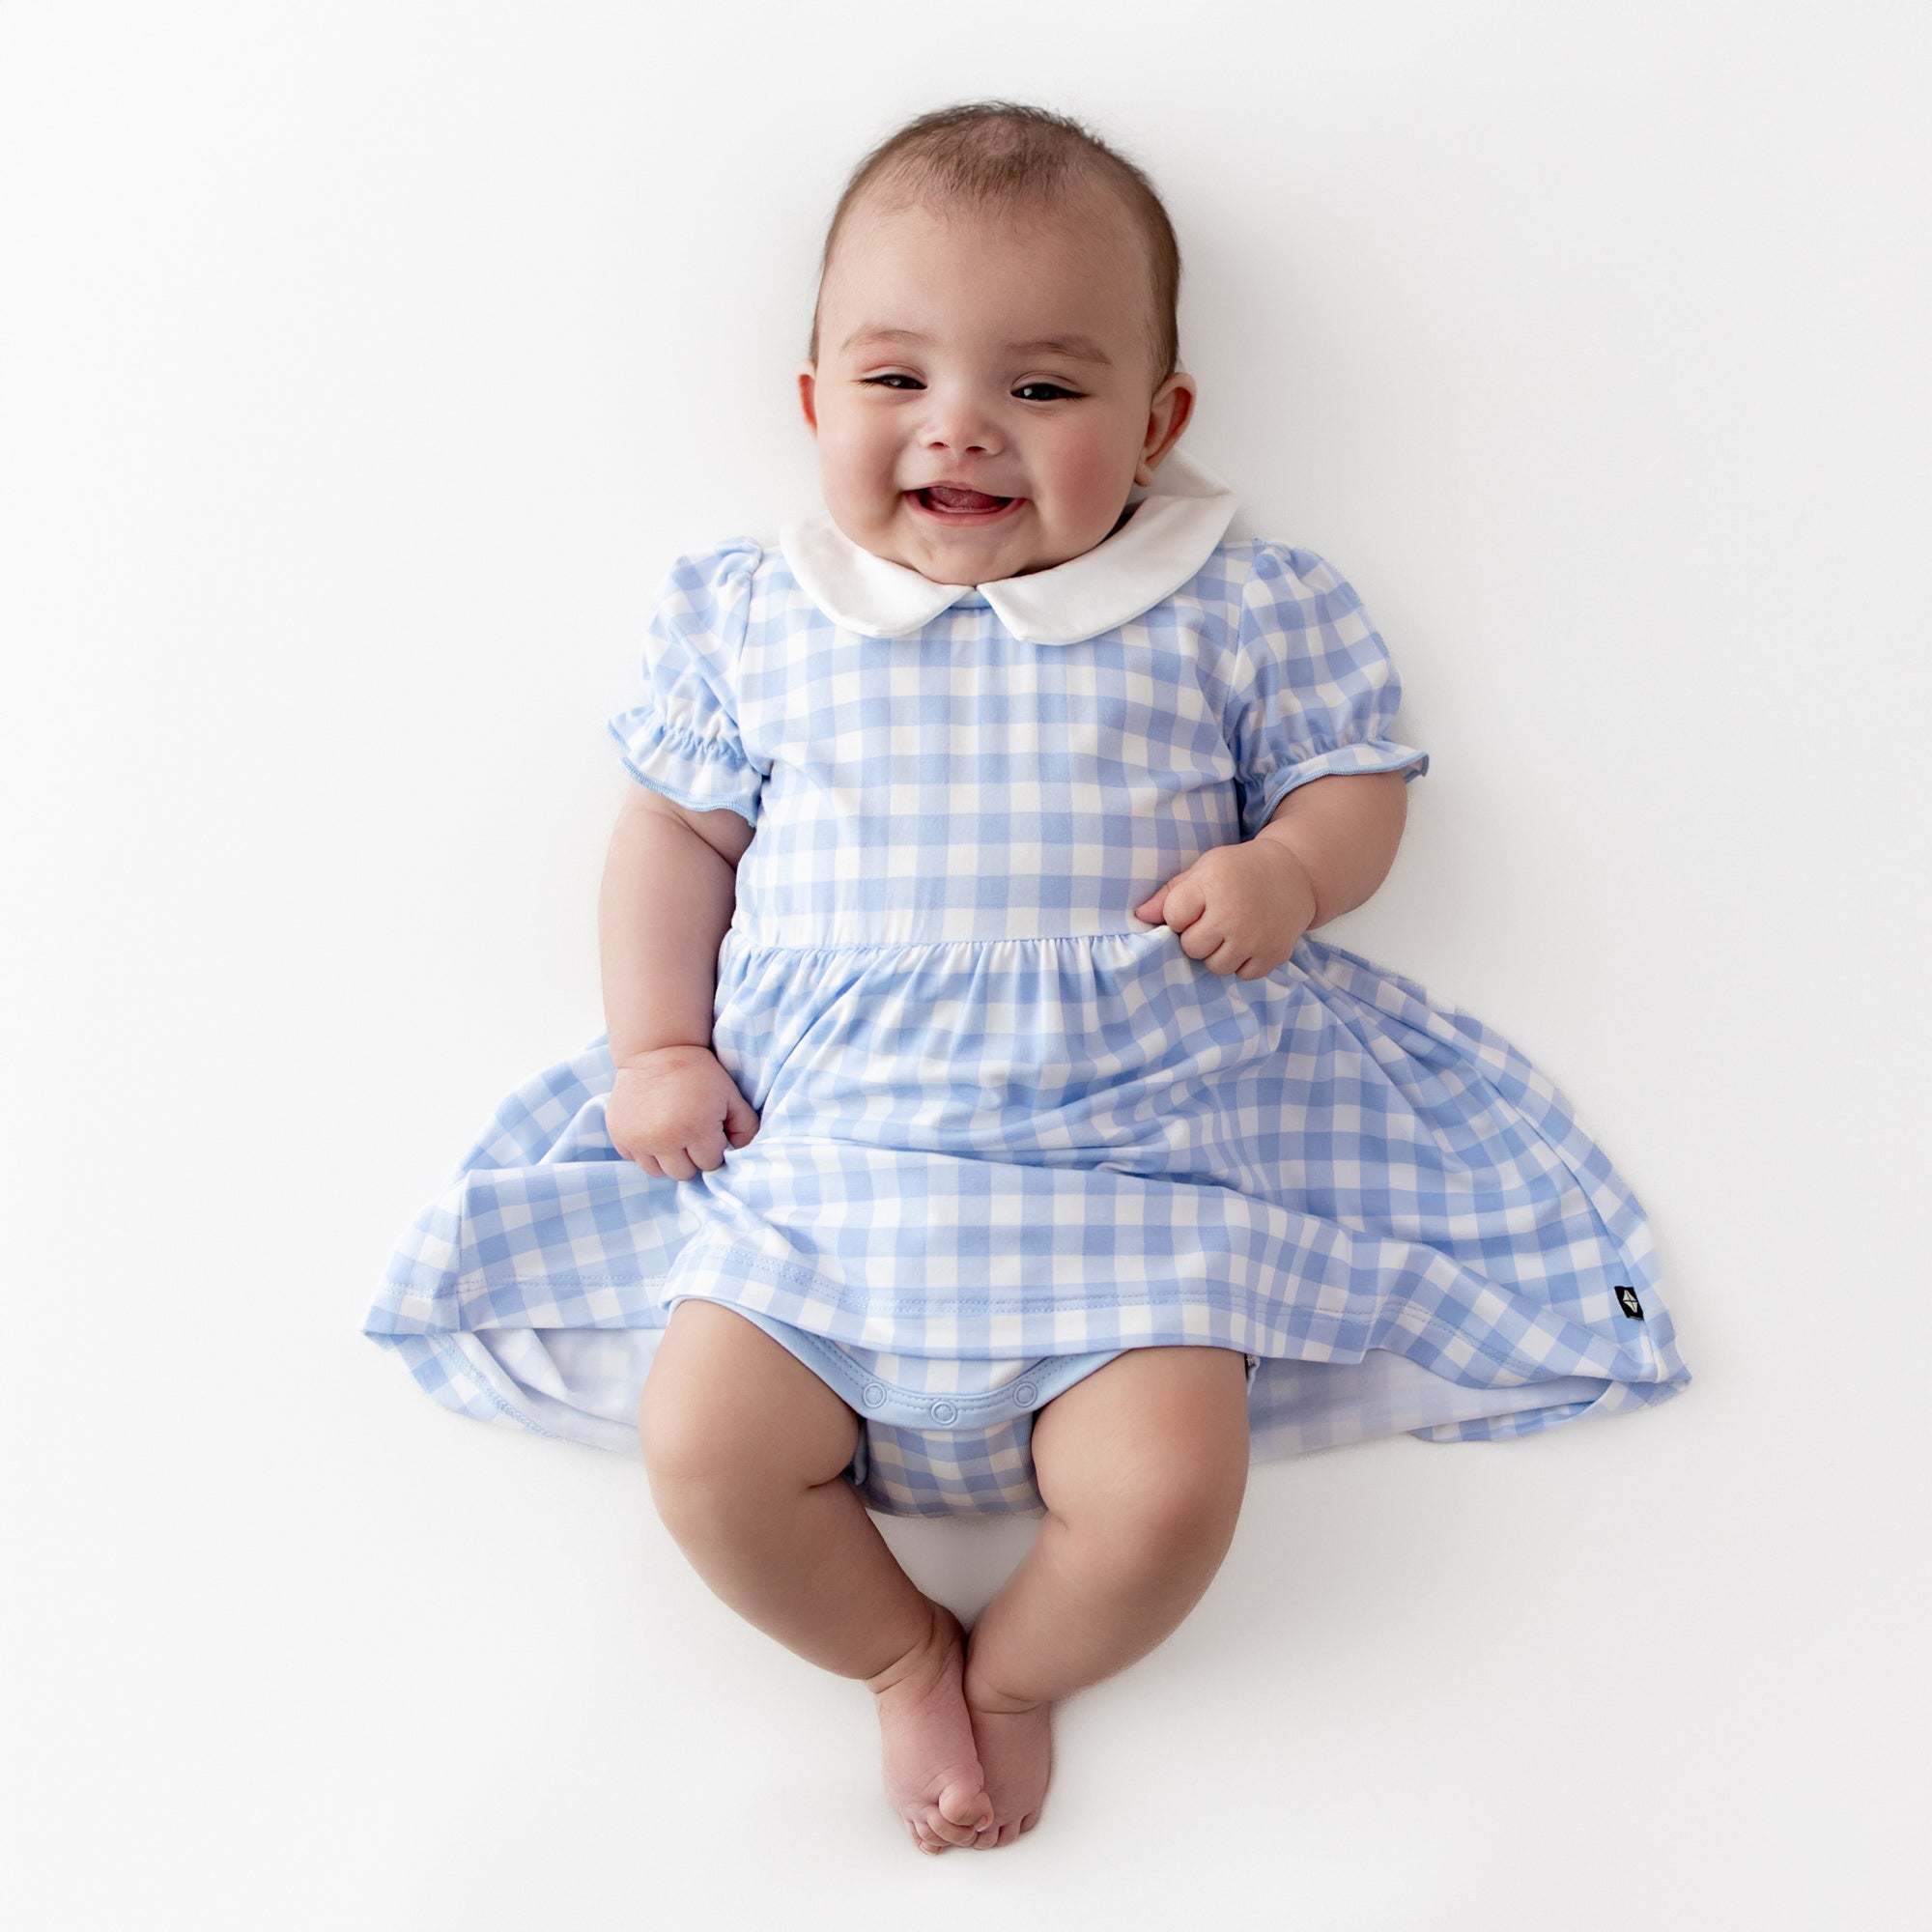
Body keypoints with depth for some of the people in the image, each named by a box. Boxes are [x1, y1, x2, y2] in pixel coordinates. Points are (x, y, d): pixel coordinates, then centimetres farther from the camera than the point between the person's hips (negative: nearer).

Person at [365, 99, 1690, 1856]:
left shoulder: (1232, 611, 3)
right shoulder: (757, 618, 7)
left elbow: (1358, 777, 9)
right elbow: (676, 827, 14)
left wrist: (1287, 870, -14)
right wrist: (657, 1047, 4)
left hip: (1133, 1142, -1)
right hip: (820, 1142, 2)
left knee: (1164, 1494, -17)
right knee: (701, 1444, -11)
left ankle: (1016, 1671, 19)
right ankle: (901, 1656, 19)